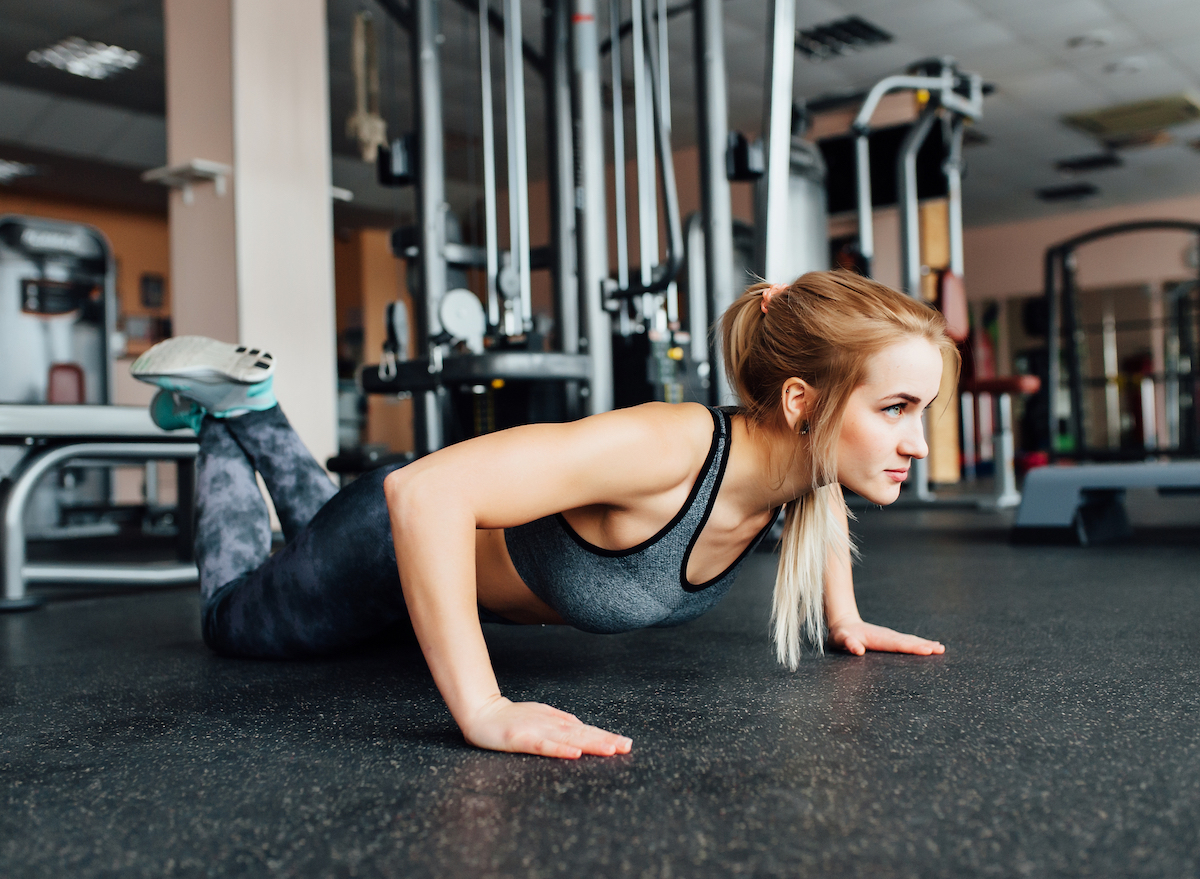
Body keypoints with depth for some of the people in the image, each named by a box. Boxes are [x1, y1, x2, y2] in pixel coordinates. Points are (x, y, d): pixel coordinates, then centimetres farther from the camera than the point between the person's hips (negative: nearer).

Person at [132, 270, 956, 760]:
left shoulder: (798, 457, -22)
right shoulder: (670, 449, -45)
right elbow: (423, 491, -52)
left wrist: (844, 618, 3)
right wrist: (484, 712, -53)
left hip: (486, 539, 6)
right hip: (401, 536, -6)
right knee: (234, 623, 27)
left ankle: (256, 408, 49)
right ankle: (221, 408, 37)